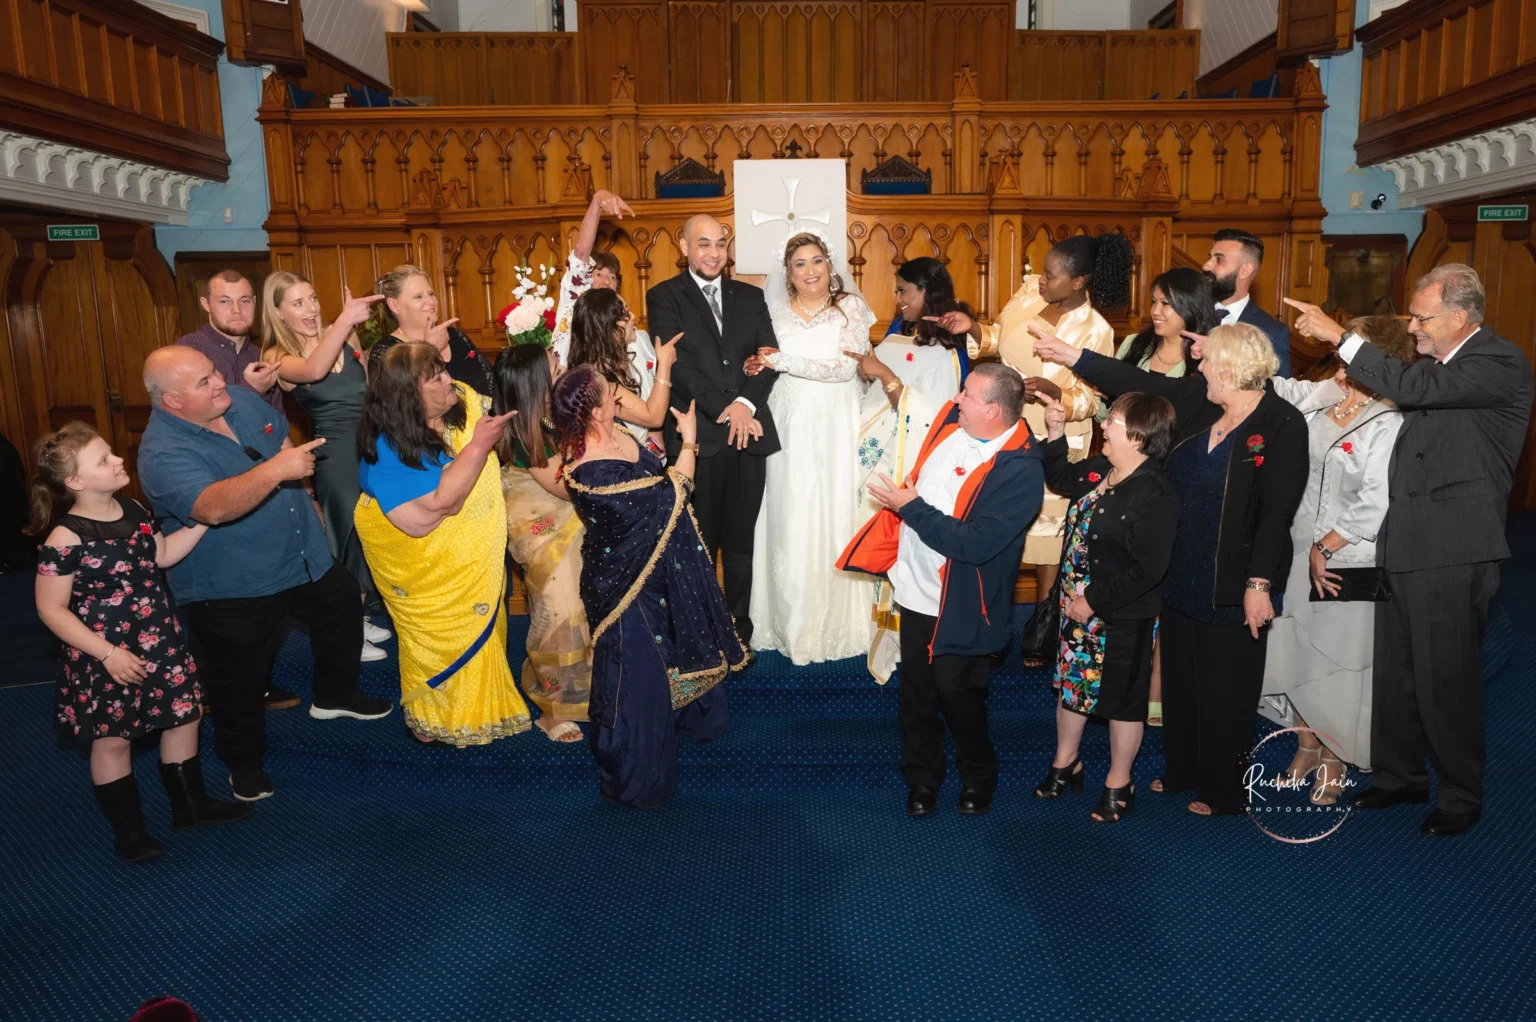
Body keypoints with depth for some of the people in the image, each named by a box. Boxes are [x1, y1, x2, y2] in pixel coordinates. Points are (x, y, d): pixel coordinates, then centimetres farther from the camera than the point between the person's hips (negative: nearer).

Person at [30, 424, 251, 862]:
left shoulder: (133, 510, -1)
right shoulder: (65, 539, -21)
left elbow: (162, 555, 14)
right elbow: (51, 609, -16)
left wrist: (202, 521, 1)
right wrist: (107, 653, -20)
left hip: (160, 642, 7)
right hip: (107, 658, -7)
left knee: (183, 716, 16)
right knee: (113, 739, 11)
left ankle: (190, 804, 35)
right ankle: (127, 828, 29)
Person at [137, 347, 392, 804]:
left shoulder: (240, 401, -4)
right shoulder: (163, 454, -27)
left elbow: (282, 433, 16)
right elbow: (213, 508, -44)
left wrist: (303, 495, 11)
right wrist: (275, 469, -52)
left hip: (304, 557, 7)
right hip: (233, 589, -7)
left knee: (344, 603, 24)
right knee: (239, 680, 8)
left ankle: (334, 695, 47)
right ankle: (244, 762, 33)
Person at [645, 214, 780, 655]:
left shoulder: (750, 297, 15)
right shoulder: (664, 297, 4)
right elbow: (677, 364, -8)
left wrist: (746, 404, -11)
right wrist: (726, 407, -14)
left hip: (748, 433, 3)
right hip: (696, 437, -3)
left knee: (740, 543, 11)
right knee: (696, 545, 4)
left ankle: (739, 633, 22)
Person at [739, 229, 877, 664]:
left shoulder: (850, 308, 2)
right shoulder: (775, 311, 8)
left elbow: (846, 367, -11)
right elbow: (761, 364, 13)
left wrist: (783, 360, -13)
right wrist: (756, 365, -10)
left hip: (836, 429, -1)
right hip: (789, 427, 2)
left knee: (835, 516, -1)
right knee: (790, 520, 0)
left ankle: (837, 622, 12)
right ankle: (791, 622, 12)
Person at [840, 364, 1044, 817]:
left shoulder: (1021, 469, -24)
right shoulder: (951, 420, -2)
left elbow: (976, 543, -29)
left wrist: (911, 507, -25)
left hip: (962, 605, -6)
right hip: (918, 590, 6)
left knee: (957, 694, 10)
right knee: (916, 694, 16)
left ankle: (978, 777, 37)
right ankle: (921, 779, 36)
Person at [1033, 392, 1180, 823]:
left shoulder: (1154, 495, -25)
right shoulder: (1098, 470, 0)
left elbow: (1146, 569, -27)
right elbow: (1060, 478, 22)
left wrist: (1094, 602, -21)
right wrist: (1055, 433, 8)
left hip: (1123, 617, -8)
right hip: (1078, 604, 8)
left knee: (1123, 698, 10)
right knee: (1072, 683, 21)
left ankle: (1119, 784, 29)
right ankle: (1065, 764, 42)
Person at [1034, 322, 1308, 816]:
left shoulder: (1283, 426, -17)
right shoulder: (1196, 400, 1)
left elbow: (1276, 511, -20)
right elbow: (1140, 383, 9)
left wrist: (1260, 583, -22)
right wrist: (1073, 356, 10)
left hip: (1232, 588, -7)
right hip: (1181, 577, 7)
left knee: (1225, 691, 7)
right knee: (1181, 679, 19)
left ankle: (1225, 792, 25)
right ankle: (1184, 772, 38)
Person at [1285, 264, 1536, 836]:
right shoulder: (1438, 362, 13)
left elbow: (1412, 387, -27)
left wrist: (1338, 335, -22)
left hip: (1453, 551, -8)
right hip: (1405, 544, 8)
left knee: (1445, 680, 2)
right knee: (1395, 674, 16)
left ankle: (1462, 795, 20)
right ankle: (1400, 775, 31)